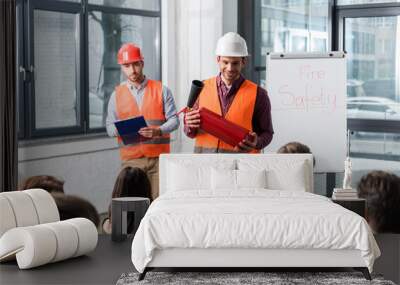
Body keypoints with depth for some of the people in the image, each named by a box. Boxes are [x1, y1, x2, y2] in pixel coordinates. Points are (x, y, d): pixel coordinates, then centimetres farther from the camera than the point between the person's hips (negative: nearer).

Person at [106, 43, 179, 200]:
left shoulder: (161, 89, 8)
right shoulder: (117, 94, 12)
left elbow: (174, 120, 4)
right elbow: (110, 127, 11)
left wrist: (158, 131, -16)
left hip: (158, 157, -1)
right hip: (131, 159, 1)